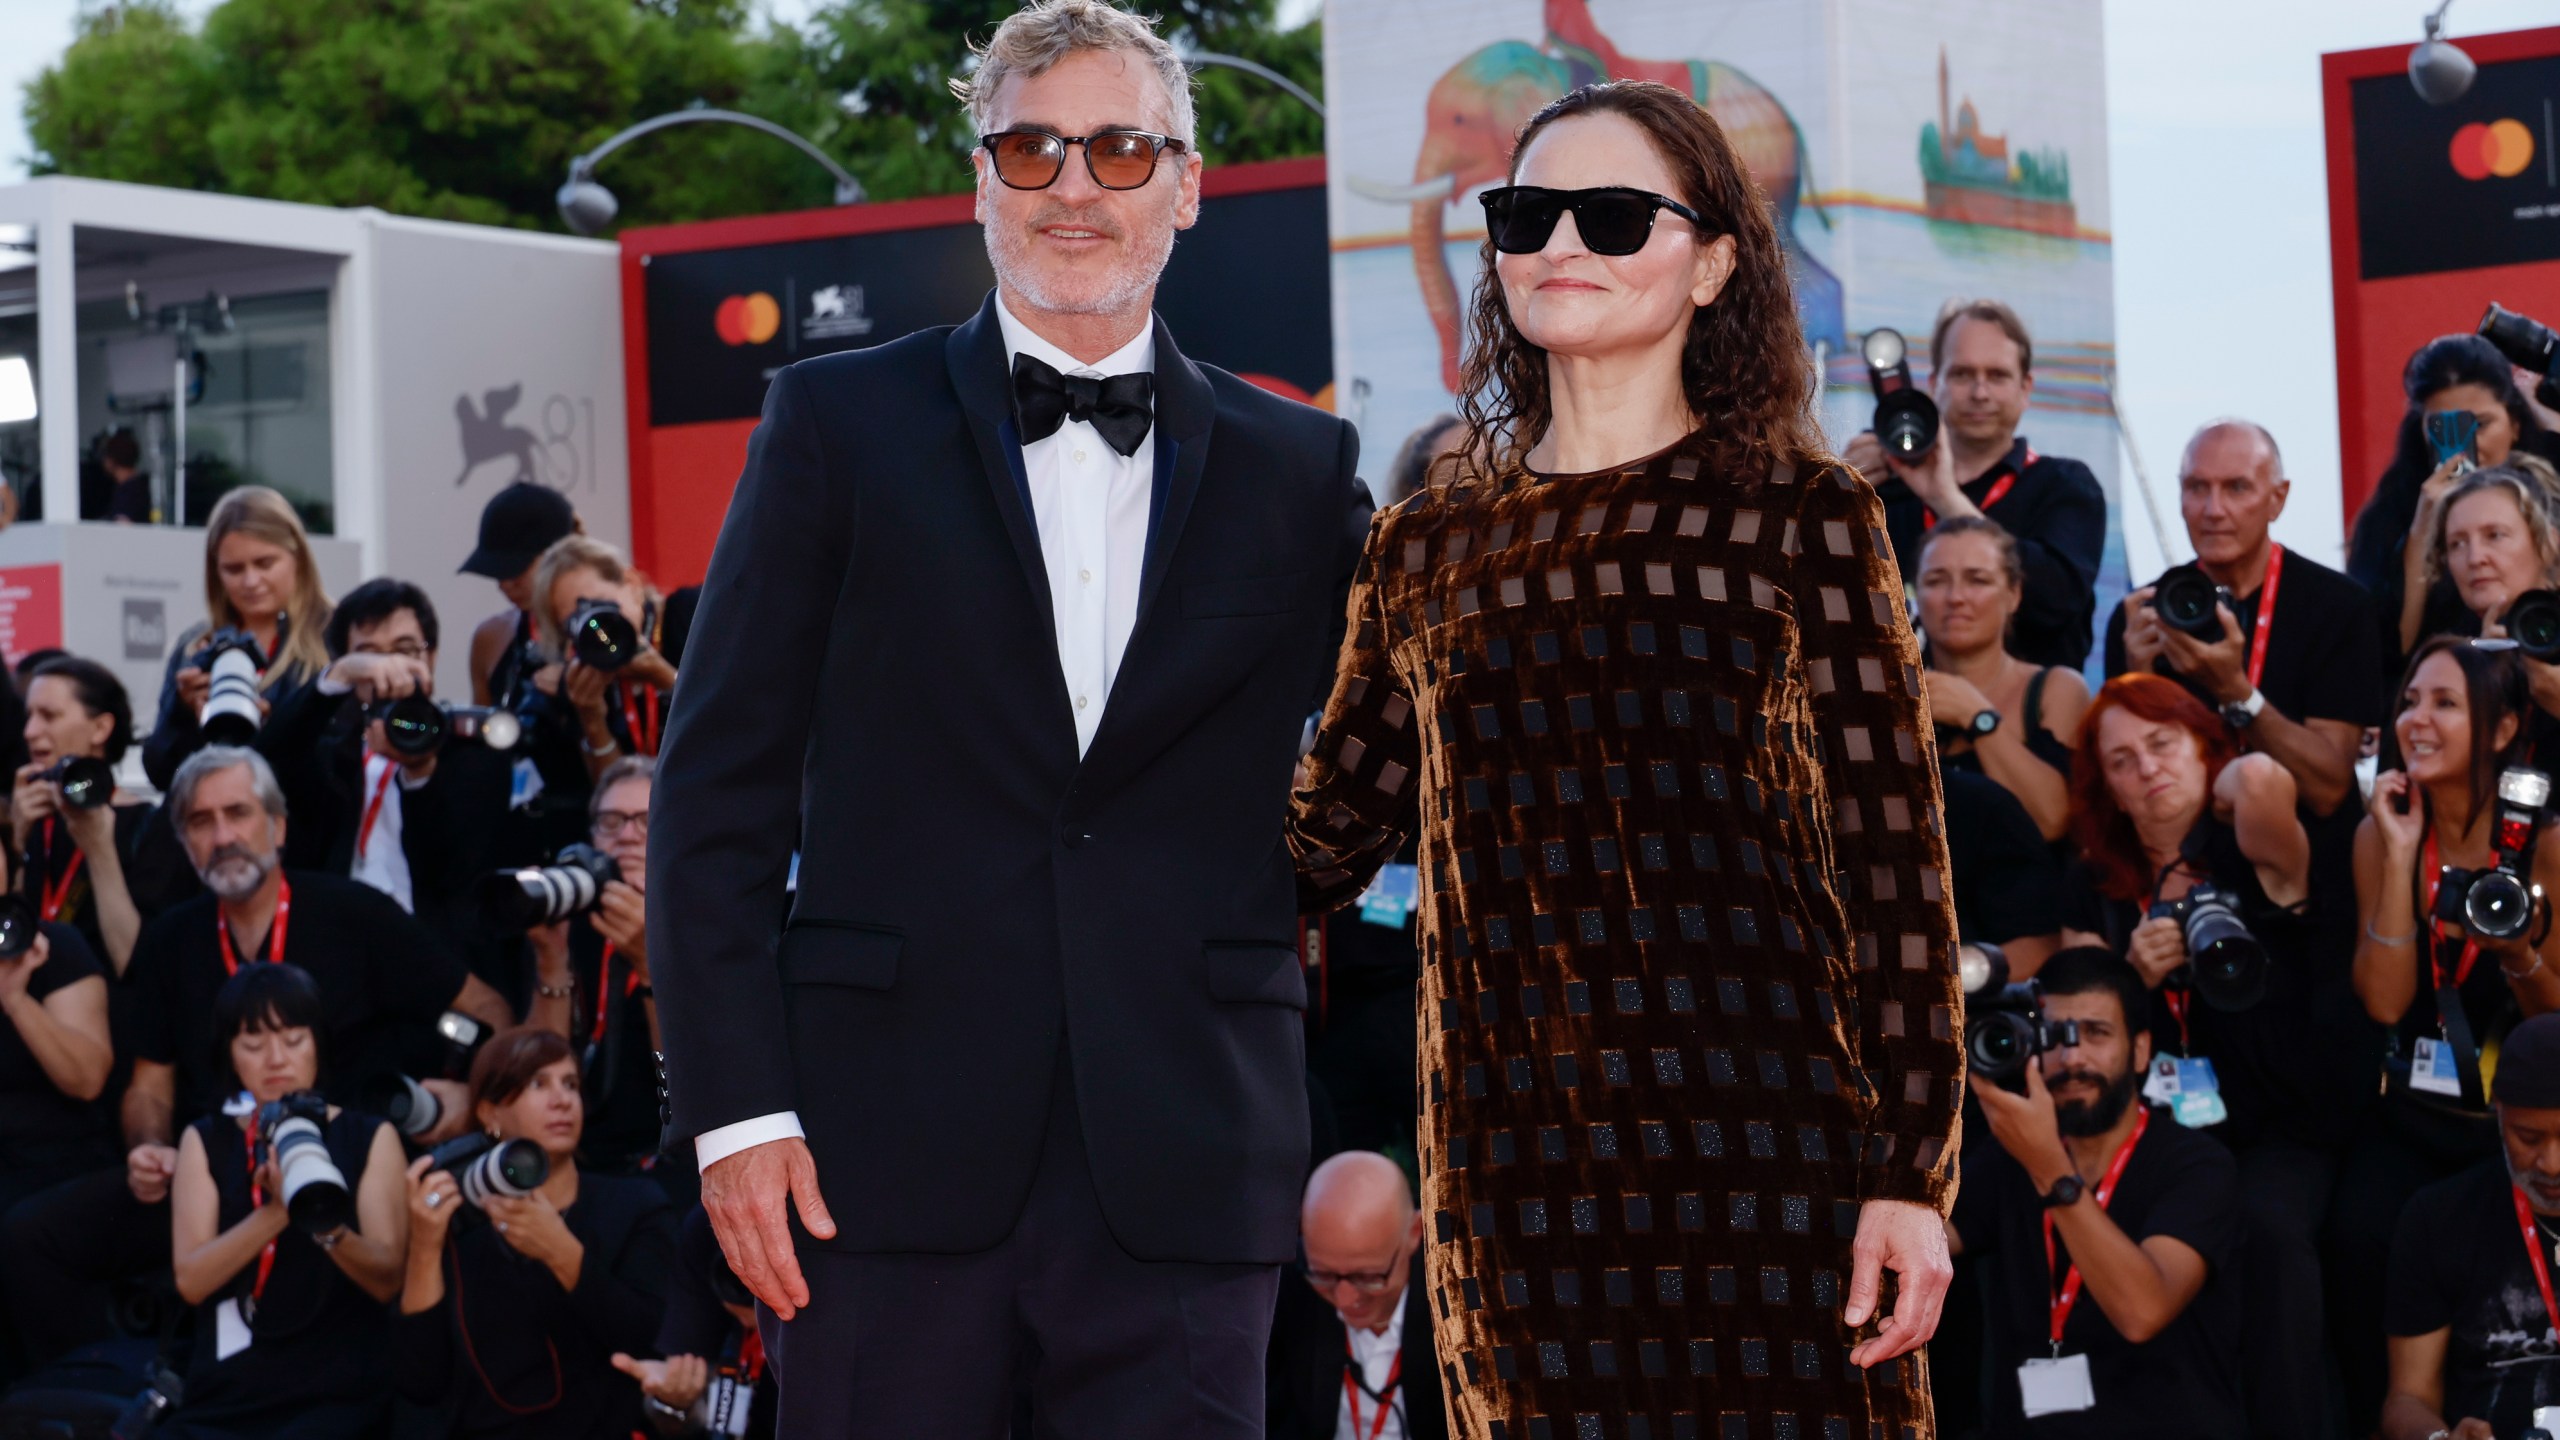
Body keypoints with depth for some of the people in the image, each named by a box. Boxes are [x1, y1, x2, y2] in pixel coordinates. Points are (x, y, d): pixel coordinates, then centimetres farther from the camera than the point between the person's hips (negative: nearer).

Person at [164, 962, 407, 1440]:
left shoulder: (370, 1139, 7)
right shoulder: (206, 1141, 11)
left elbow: (390, 1281, -3)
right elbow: (191, 1281, -3)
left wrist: (329, 1227, -23)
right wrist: (275, 1213, -19)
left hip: (338, 1393, -2)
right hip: (225, 1397, 2)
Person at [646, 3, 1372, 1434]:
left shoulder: (1300, 472, 12)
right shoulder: (842, 426, 6)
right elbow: (719, 789, 3)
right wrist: (737, 1104, -5)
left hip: (1186, 1157, 1)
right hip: (893, 1140, -1)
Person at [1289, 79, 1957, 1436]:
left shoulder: (1801, 516, 2)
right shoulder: (1426, 551, 13)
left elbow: (1895, 859, -2)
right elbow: (1321, 846, 15)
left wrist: (1910, 1171, -7)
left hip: (1758, 1139, -3)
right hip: (1512, 1163, 3)